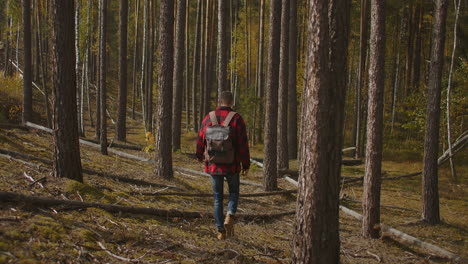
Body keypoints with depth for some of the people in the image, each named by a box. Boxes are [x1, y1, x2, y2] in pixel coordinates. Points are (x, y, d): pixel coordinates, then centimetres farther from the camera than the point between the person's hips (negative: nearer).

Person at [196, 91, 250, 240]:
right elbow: (243, 144, -10)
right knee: (234, 192, 19)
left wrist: (200, 157, 28)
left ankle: (221, 231, 11)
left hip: (213, 165, 2)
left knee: (217, 197, 12)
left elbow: (200, 140, 9)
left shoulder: (208, 118, 0)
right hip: (232, 166, -2)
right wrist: (246, 165, -1)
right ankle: (230, 216, -7)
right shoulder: (236, 119, -9)